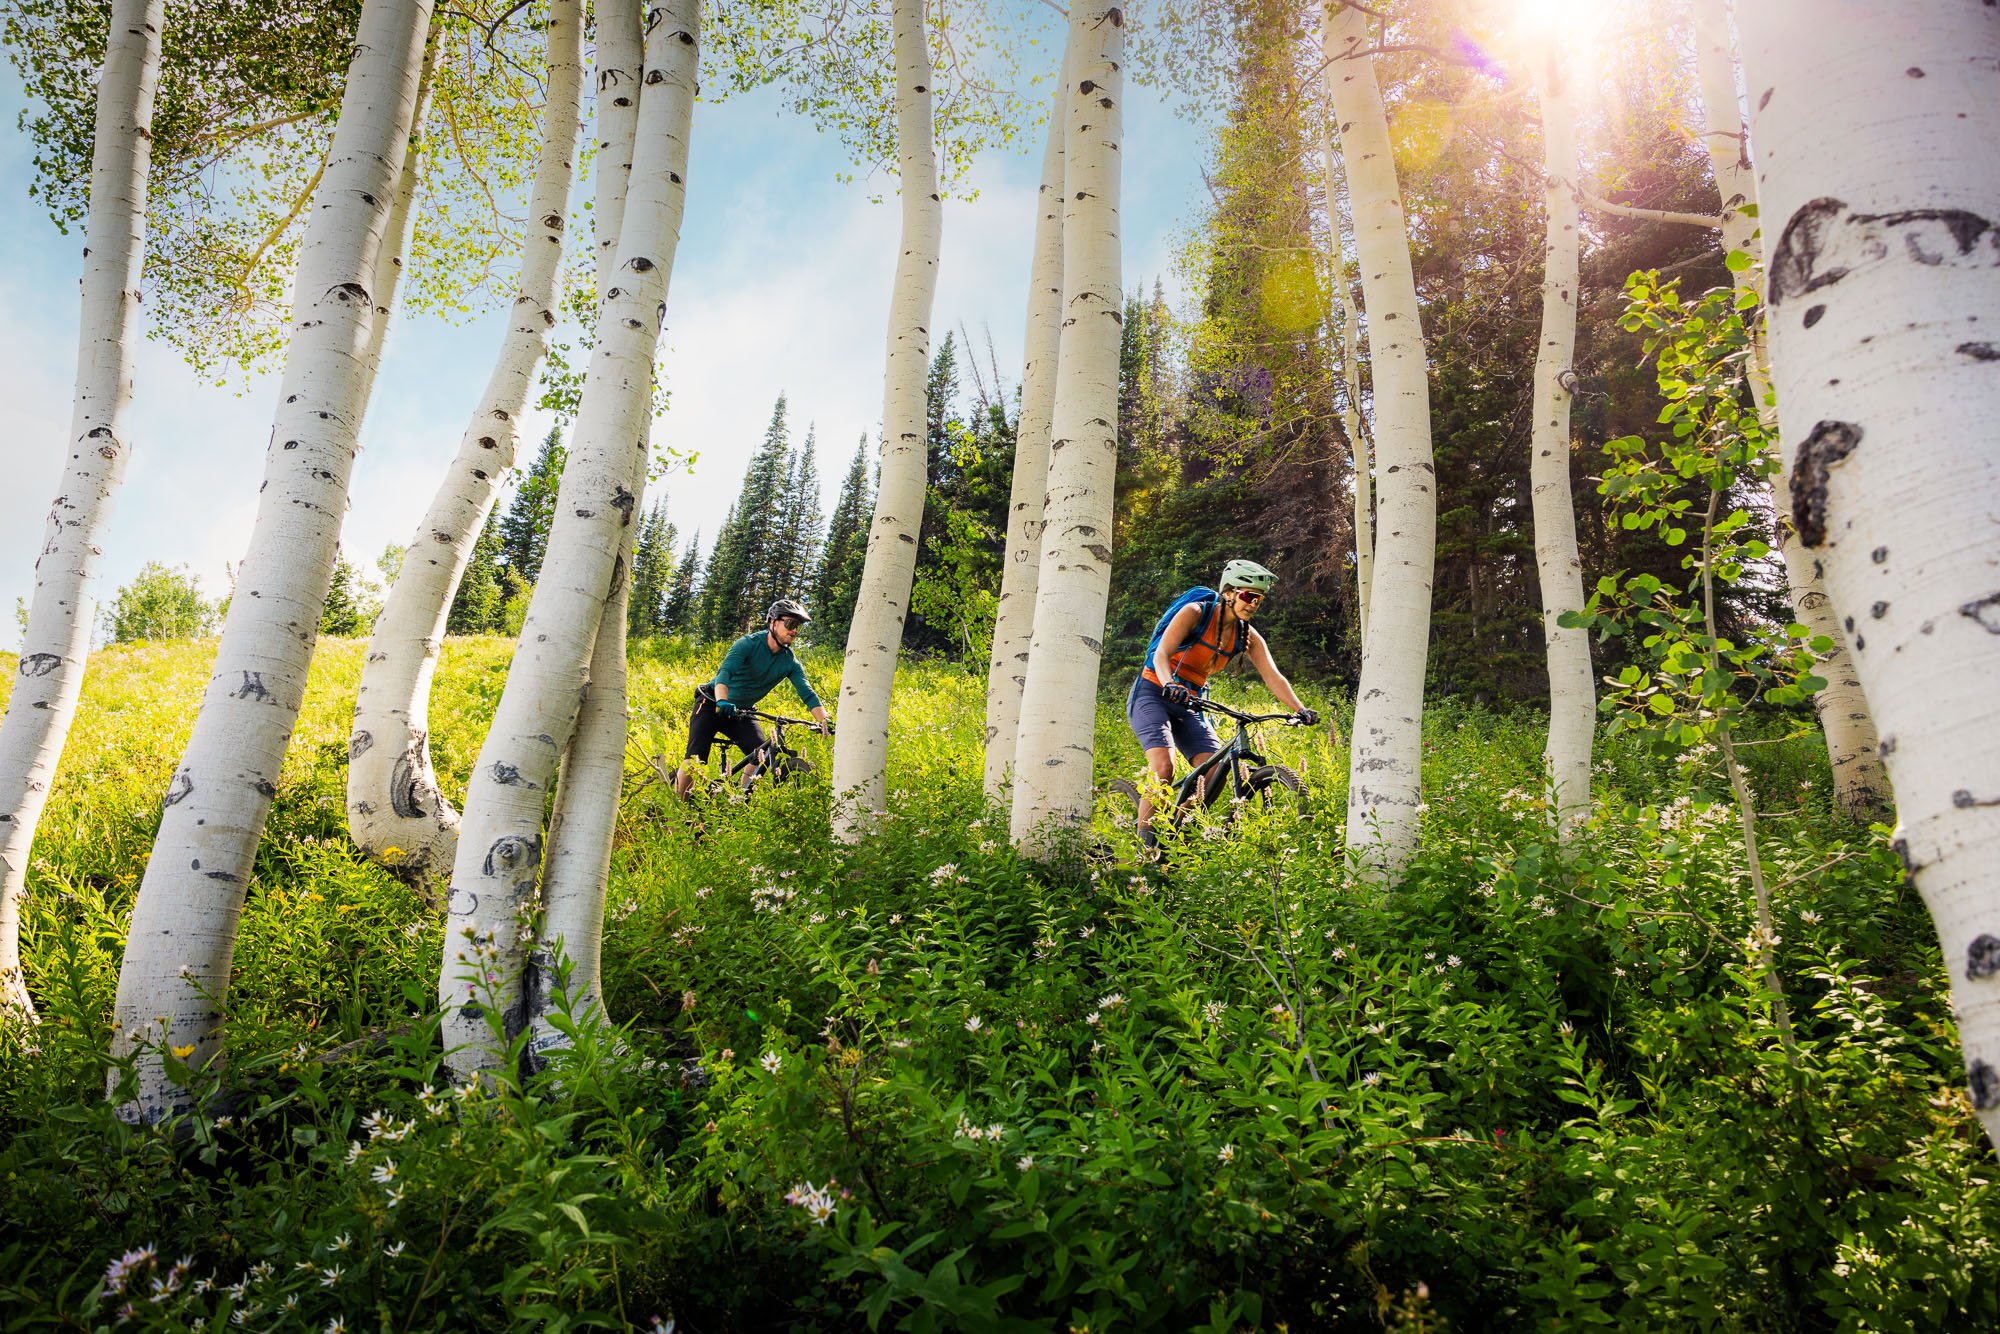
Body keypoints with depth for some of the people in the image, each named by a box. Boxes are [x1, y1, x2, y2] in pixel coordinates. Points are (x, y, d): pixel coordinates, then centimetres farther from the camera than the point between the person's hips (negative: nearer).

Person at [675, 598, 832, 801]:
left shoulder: (790, 662, -7)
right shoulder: (749, 643, -20)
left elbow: (807, 693, -15)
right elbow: (725, 671, -34)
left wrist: (825, 721, -33)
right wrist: (722, 701, -54)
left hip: (742, 712, 4)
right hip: (713, 705, -4)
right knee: (695, 760, -14)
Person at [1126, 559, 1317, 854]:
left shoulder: (1247, 636, 2)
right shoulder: (1195, 612, -15)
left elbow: (1273, 676, -7)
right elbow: (1161, 654, -25)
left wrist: (1300, 710, -22)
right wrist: (1170, 686, -45)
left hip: (1188, 706, 6)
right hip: (1152, 694, -6)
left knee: (1217, 772, -12)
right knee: (1163, 767, -27)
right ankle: (1143, 838, -13)